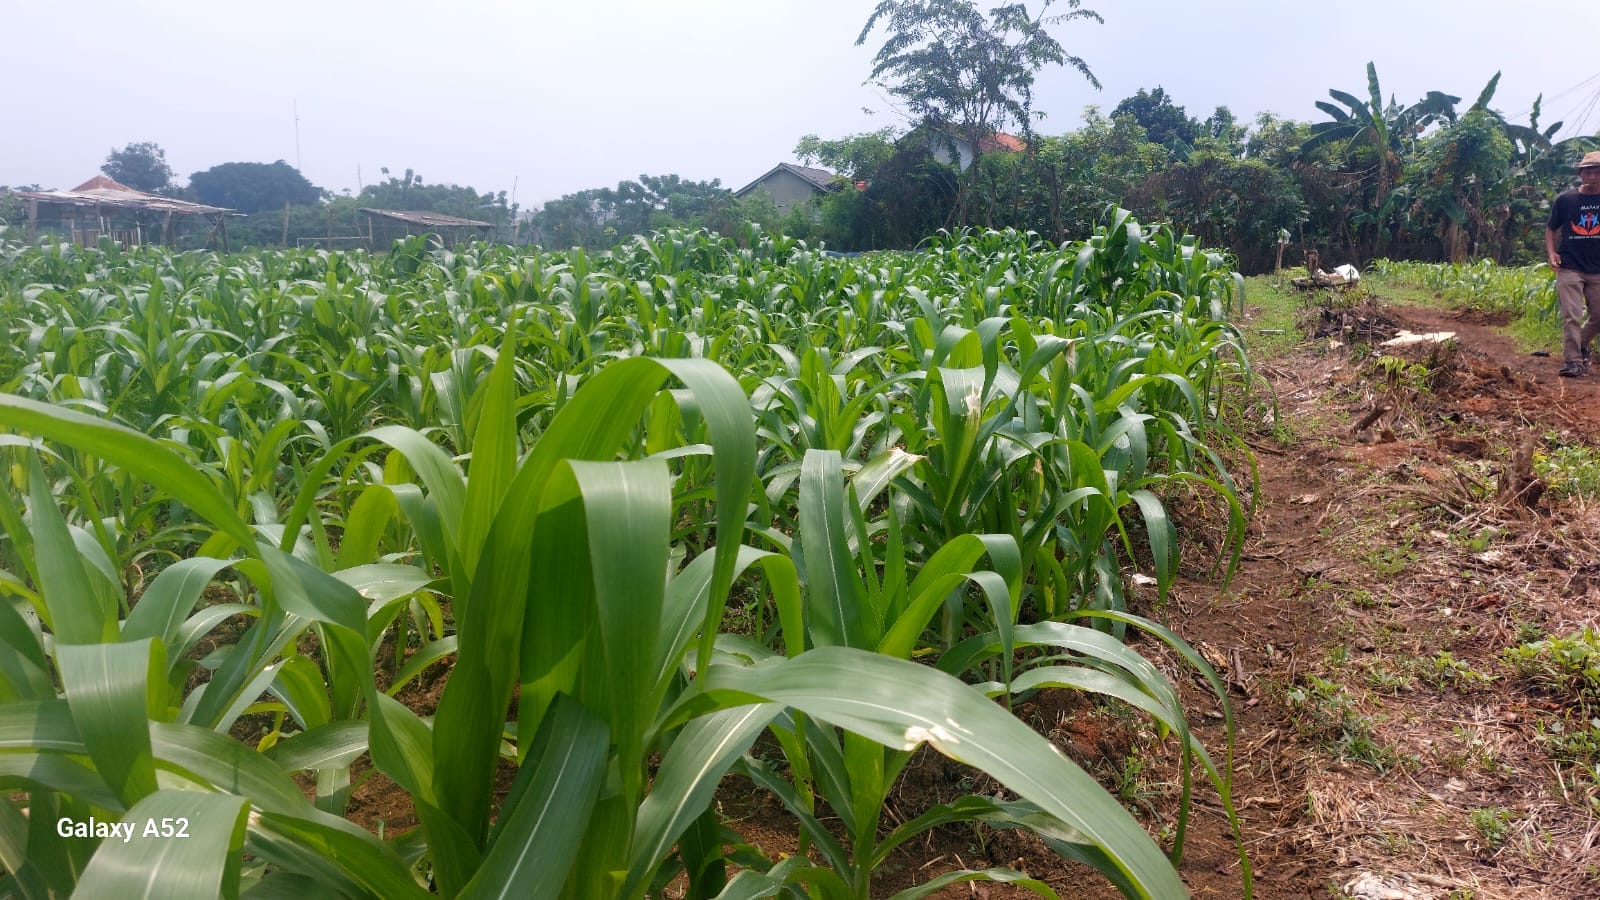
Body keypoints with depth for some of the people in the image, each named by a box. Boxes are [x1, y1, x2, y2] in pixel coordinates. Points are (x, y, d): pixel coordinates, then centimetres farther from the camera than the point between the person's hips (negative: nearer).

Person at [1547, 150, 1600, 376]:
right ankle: (1573, 361, -5)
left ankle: (1581, 344, 35)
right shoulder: (1565, 199, 1)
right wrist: (1551, 252, -6)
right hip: (1569, 267, -2)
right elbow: (1551, 228, 9)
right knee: (1571, 317, -7)